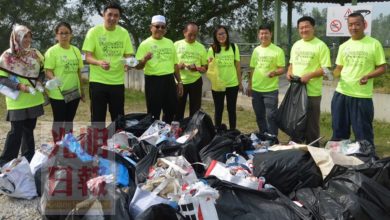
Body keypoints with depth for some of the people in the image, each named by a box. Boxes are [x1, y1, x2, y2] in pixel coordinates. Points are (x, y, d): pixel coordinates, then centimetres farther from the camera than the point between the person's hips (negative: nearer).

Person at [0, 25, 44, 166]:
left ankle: (28, 159, 25)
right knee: (16, 131, -4)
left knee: (29, 130, 14)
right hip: (17, 101, -4)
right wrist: (18, 86, -23)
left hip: (34, 100, 5)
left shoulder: (35, 54, 5)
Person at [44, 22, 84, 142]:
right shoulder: (52, 51, -7)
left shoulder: (76, 50, 8)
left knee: (69, 121, 15)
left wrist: (82, 90, 15)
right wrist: (54, 79, -33)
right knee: (58, 121, 4)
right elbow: (48, 71, -12)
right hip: (58, 94, -5)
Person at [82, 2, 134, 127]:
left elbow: (128, 55, 5)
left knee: (118, 118, 11)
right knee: (97, 118, 3)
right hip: (98, 81, -2)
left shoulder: (124, 33, 3)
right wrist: (99, 62, -31)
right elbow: (88, 57, -9)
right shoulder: (94, 31, -5)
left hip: (118, 82, 3)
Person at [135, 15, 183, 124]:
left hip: (169, 80, 5)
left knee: (171, 111, 13)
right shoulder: (145, 44, -5)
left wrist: (179, 82, 15)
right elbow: (138, 66, -11)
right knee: (154, 113, 2)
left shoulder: (170, 43, 11)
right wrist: (144, 60, -31)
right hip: (153, 81, -5)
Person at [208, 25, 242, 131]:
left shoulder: (234, 47, 0)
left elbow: (237, 66, 4)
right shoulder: (212, 49, -2)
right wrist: (210, 64, -24)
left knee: (231, 109, 9)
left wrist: (240, 82, 6)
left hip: (232, 84, 1)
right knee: (218, 110, 9)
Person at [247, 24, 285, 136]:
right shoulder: (256, 50, 9)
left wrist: (274, 72, -28)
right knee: (259, 116, 14)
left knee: (270, 116, -3)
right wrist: (249, 85, 12)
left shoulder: (278, 50, -6)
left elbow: (282, 69, -7)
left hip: (271, 90, -5)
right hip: (256, 89, 5)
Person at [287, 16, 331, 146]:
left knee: (311, 125, 2)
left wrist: (309, 75, -24)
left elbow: (326, 69, -11)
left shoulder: (320, 46, -7)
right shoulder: (296, 45, 12)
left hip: (312, 92, -6)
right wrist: (289, 72, 0)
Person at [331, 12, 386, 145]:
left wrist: (368, 76, -20)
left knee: (363, 132, 3)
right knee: (339, 130, 14)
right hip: (341, 93, 4)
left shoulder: (374, 44, -2)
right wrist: (332, 74, -6)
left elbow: (382, 68, -1)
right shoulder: (344, 46, 10)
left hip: (362, 96, -4)